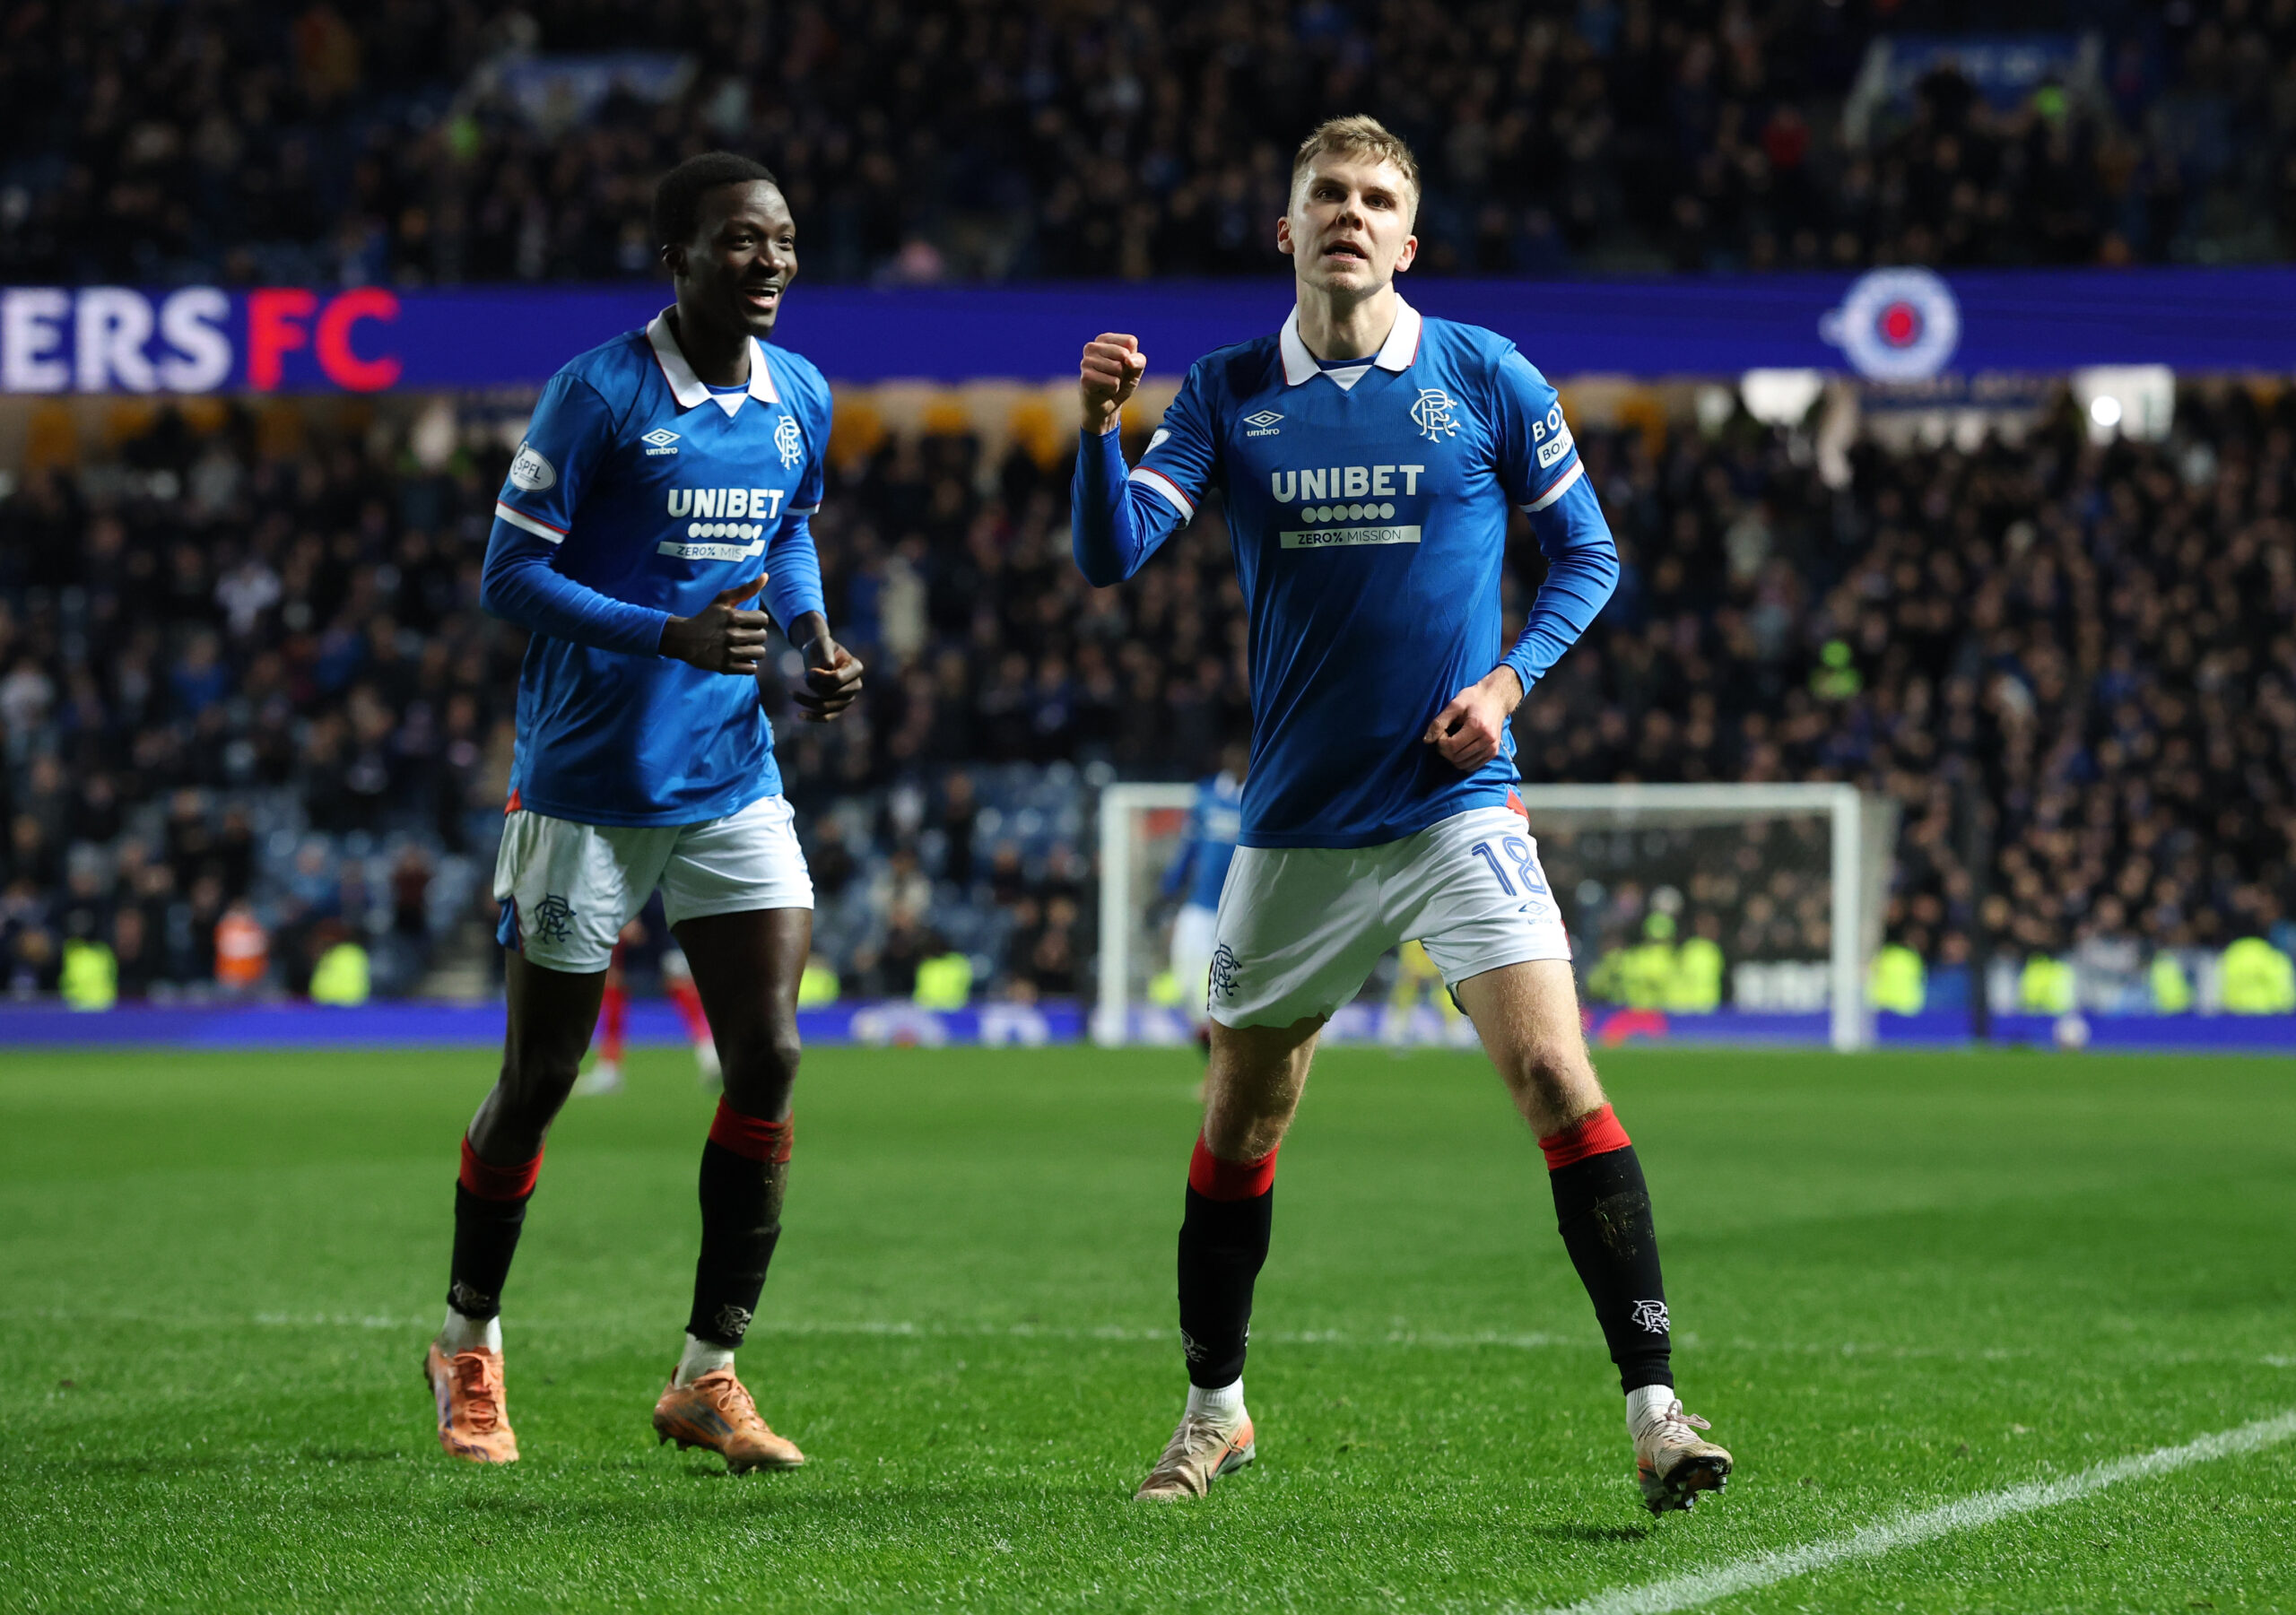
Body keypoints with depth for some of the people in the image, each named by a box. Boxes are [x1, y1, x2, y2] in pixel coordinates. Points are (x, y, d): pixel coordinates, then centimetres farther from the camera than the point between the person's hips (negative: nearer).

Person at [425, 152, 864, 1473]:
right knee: (540, 1079, 5)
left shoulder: (802, 399, 5)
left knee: (768, 1056, -8)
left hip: (734, 783, 5)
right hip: (586, 789, -5)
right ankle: (470, 1346, 27)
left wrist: (813, 641, 2)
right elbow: (509, 576, -14)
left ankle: (709, 1375, 2)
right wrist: (673, 636, -26)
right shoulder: (600, 395, -14)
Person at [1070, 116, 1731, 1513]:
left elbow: (1588, 553, 7)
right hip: (1297, 821, 2)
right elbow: (1113, 555, -5)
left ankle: (1654, 1405, -16)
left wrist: (1509, 679, -8)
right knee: (1241, 1123, 10)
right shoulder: (1229, 395, 3)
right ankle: (1214, 1411, 30)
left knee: (1555, 1075, -18)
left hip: (1456, 804, -2)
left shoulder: (1487, 380, -1)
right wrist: (1100, 427, -23)